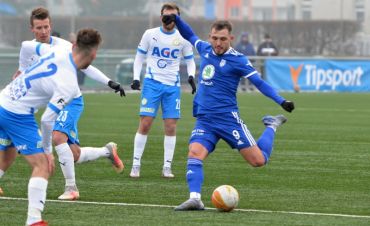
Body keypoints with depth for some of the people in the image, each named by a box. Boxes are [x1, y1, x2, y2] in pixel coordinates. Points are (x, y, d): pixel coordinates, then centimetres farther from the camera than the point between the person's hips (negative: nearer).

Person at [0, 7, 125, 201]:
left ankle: (71, 188, -20)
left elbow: (86, 67, -10)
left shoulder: (62, 47, -16)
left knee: (58, 136, -30)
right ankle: (108, 151, 32)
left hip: (71, 101, -5)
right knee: (74, 155, 2)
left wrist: (109, 82, -17)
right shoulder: (27, 49, -2)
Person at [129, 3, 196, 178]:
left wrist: (191, 76, -7)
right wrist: (136, 78, -4)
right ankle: (136, 165, -1)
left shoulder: (183, 38, 3)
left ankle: (167, 167, 5)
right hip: (152, 83, -1)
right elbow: (139, 57, 9)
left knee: (171, 127, -2)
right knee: (145, 124, -8)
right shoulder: (150, 34, 1)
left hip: (172, 86, 1)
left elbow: (190, 61, 12)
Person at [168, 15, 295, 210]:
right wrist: (176, 19, 17)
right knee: (194, 154, -24)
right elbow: (189, 35, 29)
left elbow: (259, 83, -10)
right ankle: (195, 199, -32)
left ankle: (271, 126, 24)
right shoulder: (205, 50, 9)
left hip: (228, 119, -4)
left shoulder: (237, 60, -7)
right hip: (204, 120, 4)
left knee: (258, 160, -4)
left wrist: (281, 101, -21)